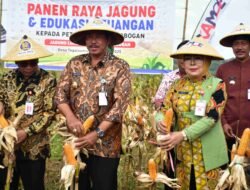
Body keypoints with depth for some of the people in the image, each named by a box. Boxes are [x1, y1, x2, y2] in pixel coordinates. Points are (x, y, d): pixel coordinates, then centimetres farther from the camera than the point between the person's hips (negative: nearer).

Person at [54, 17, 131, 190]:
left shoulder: (120, 67, -7)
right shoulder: (74, 64, 6)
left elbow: (120, 104, -14)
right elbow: (60, 94, 4)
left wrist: (97, 133, -19)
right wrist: (70, 118, -15)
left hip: (105, 143, -4)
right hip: (76, 139, 4)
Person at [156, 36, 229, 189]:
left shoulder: (217, 85, -8)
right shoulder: (178, 85, 4)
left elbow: (211, 117, -17)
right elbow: (165, 109, 4)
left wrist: (183, 135, -26)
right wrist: (161, 122, -20)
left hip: (207, 152, -3)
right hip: (181, 150, 4)